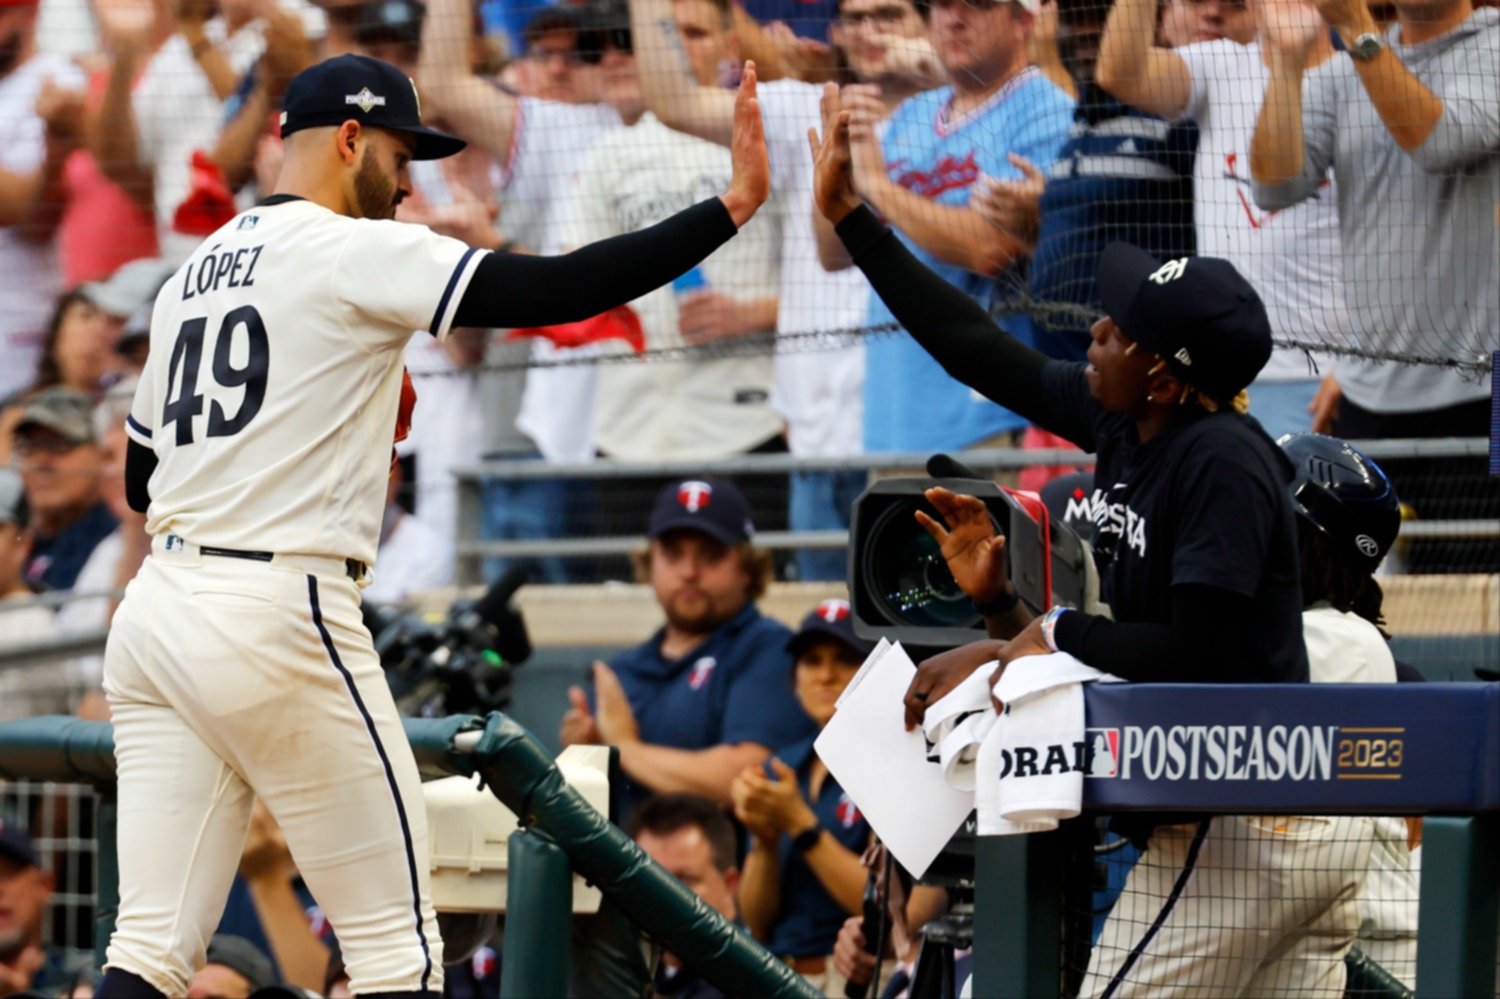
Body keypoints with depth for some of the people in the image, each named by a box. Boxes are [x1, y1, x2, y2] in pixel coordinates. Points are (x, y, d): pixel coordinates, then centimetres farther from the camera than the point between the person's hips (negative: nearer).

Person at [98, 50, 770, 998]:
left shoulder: (190, 277, 18)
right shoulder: (354, 253, -5)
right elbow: (558, 289, -14)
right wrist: (734, 206, -13)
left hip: (156, 616, 8)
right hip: (280, 615, -8)